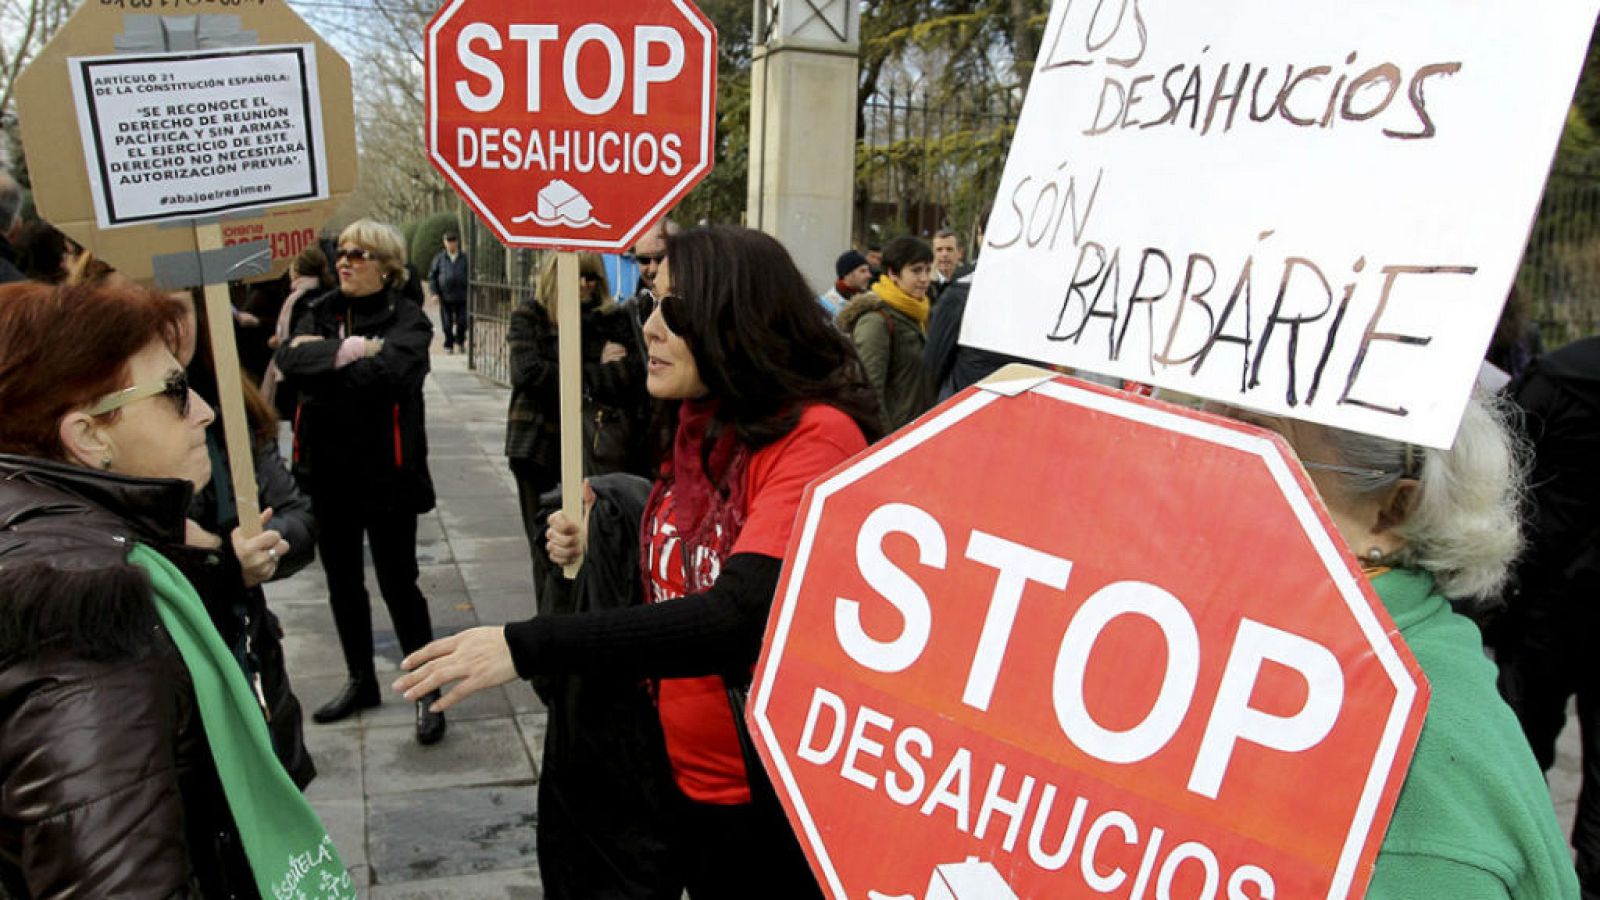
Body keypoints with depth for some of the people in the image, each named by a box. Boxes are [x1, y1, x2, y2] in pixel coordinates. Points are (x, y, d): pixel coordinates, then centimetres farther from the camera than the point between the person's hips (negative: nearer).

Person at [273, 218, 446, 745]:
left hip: (385, 471, -6)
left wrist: (322, 359, -15)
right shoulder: (320, 312, 7)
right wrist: (349, 351, -22)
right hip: (329, 470, 6)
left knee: (397, 583, 1)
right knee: (342, 582, 17)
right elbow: (289, 359, -11)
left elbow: (390, 371, -27)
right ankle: (361, 681, 35)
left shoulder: (407, 319, -8)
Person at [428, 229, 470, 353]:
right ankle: (448, 345, 14)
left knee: (462, 322, 2)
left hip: (462, 296, 0)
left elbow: (470, 275, 9)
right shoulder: (439, 258, 4)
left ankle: (460, 341, 25)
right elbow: (432, 275, 6)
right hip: (445, 296, 0)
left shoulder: (464, 258, 4)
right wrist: (435, 293, -2)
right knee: (447, 323, 3)